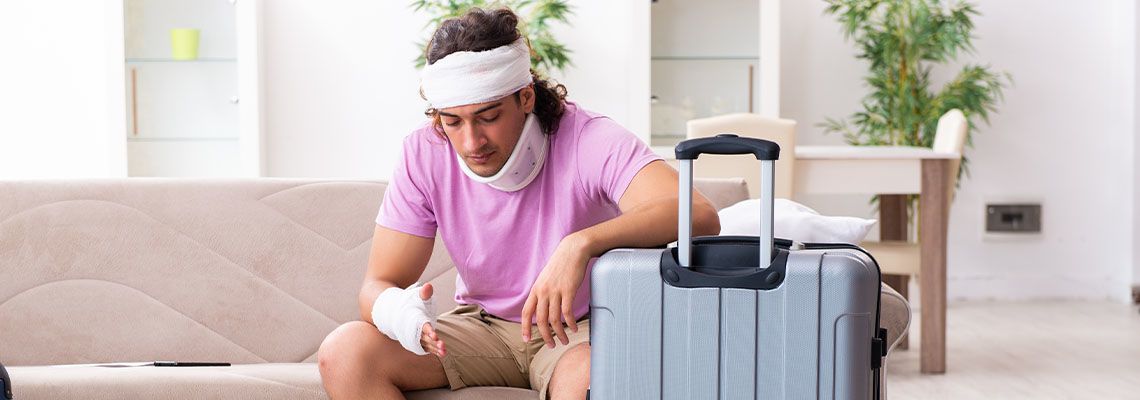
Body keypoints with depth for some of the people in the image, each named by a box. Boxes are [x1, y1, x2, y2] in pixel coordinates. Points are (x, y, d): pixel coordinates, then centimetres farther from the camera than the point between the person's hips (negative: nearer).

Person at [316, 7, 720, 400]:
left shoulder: (586, 140, -23)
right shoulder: (424, 155, -12)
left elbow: (700, 215, -38)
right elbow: (378, 284, -8)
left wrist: (582, 243, -52)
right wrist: (397, 312, -35)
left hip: (577, 328, -4)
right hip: (480, 324, 4)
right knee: (343, 353, -19)